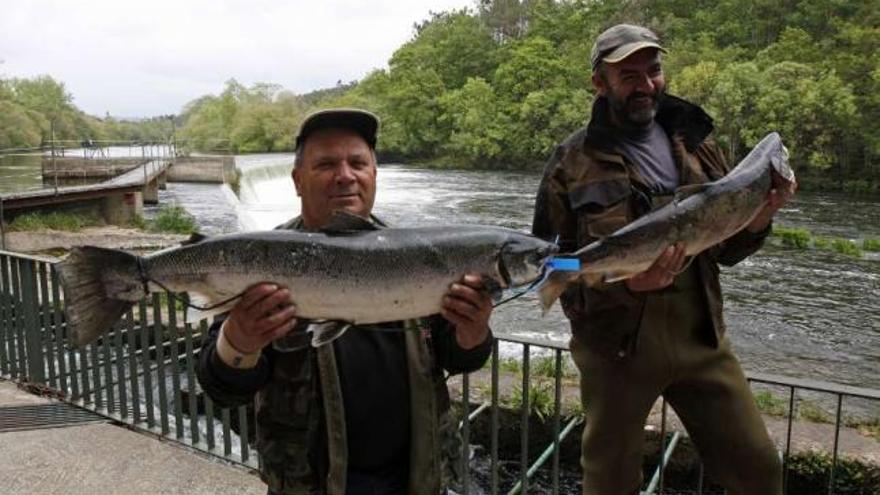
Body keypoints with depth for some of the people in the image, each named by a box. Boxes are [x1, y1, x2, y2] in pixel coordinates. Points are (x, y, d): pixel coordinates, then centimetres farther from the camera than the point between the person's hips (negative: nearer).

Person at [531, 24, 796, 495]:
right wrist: (622, 282, -23)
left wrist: (758, 217, -10)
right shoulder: (574, 161, -6)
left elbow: (727, 250, 11)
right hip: (615, 345, -3)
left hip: (701, 338, 4)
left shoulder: (696, 146, 7)